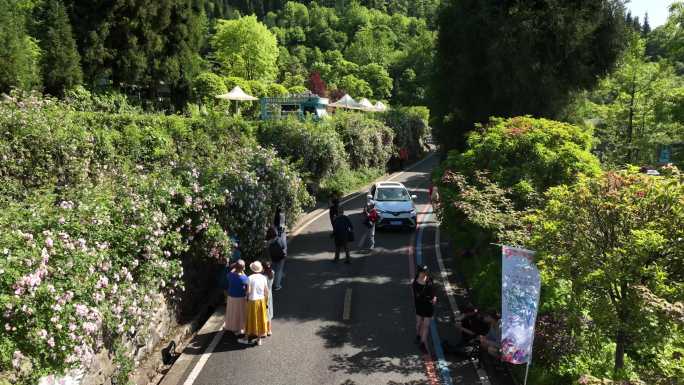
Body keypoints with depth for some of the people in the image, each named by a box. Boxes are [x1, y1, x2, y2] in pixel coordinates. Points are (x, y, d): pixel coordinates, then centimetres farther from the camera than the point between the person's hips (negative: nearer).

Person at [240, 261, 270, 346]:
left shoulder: (250, 278, -14)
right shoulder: (263, 278, -5)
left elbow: (248, 291, -15)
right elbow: (267, 291, -3)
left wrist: (247, 297, 6)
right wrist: (265, 300, 11)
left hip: (252, 301, -2)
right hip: (261, 300, 3)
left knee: (251, 319, 10)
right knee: (260, 319, 12)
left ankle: (246, 337, 22)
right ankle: (259, 339, 19)